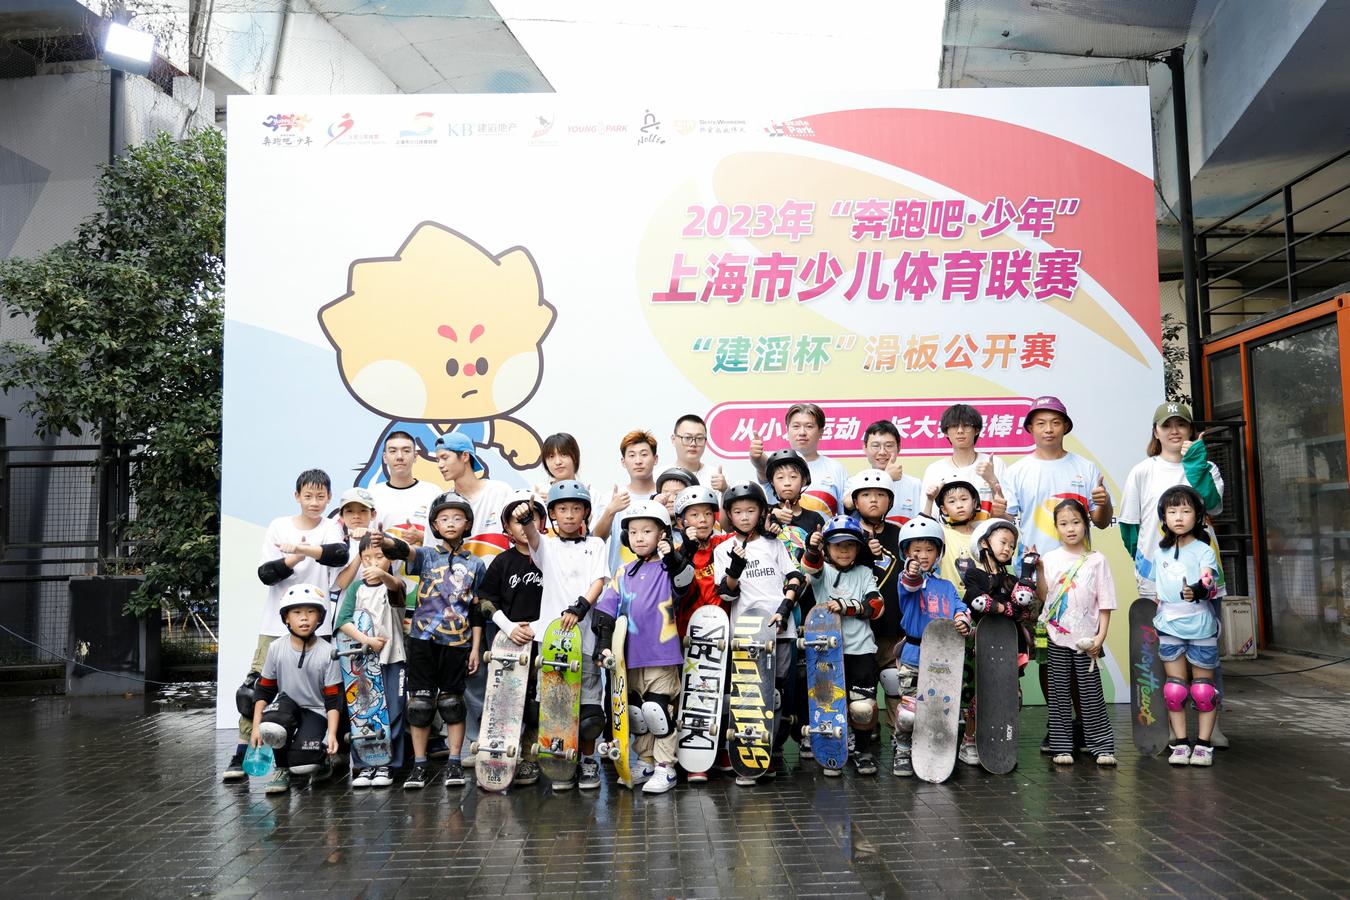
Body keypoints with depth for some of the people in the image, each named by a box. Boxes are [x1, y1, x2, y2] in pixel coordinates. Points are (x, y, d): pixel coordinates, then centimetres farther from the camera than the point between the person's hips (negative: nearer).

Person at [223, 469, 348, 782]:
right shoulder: (279, 526, 7)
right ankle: (242, 756, 5)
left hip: (316, 628, -1)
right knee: (255, 687, -3)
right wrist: (295, 559, -16)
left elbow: (340, 554, -21)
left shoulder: (331, 528, 3)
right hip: (276, 624, 1)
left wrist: (300, 548, -27)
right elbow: (265, 573, -2)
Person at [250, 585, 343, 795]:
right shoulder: (276, 648, -6)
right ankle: (282, 770, -4)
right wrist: (256, 725, -4)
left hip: (315, 711, -2)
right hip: (286, 704, 2)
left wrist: (332, 734, -16)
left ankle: (323, 760, 14)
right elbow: (264, 690, 3)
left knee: (301, 762, -25)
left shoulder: (327, 652, -12)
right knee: (270, 729, -34)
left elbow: (333, 699, -8)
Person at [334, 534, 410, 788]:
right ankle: (364, 766, 13)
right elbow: (343, 621, -1)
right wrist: (366, 640, -14)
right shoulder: (356, 588, 8)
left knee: (392, 712, 0)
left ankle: (386, 765, 10)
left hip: (392, 657, -2)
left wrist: (382, 575, -48)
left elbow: (395, 584, -26)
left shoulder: (395, 584, 0)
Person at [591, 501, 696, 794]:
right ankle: (646, 762, 30)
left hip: (662, 656, -6)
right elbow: (606, 609, 7)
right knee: (635, 713, 15)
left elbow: (685, 584, -25)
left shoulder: (669, 569, -4)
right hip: (631, 657, 6)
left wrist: (673, 560, -40)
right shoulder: (623, 573, 10)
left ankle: (665, 768, 7)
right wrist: (604, 643, -2)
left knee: (658, 711, -5)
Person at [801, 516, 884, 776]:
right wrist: (812, 549, -40)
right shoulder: (822, 570, 6)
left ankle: (862, 749, 18)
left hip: (861, 649, 0)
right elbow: (811, 567, -18)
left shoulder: (865, 573, 11)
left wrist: (845, 606, -13)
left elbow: (876, 606, 0)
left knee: (864, 707, -5)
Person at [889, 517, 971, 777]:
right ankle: (901, 751, 18)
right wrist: (912, 573, -47)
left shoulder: (947, 586, 14)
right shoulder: (907, 579, 0)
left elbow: (960, 608, 4)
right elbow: (909, 585, -24)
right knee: (909, 712, -7)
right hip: (913, 658, -4)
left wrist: (963, 620, -20)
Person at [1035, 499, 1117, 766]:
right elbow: (1043, 597, 2)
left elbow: (1105, 603, 1)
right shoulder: (1049, 559, 4)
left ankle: (1102, 745, 11)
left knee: (1091, 692, 2)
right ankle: (1062, 747, 12)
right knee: (1059, 693, 6)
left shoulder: (1096, 560, 1)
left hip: (1086, 639, -1)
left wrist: (1101, 636, -6)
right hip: (1056, 637, 2)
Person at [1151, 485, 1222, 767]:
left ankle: (1203, 745, 13)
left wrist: (1198, 590, -45)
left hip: (1200, 627, -4)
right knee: (1174, 689, 5)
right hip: (1169, 627, 4)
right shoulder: (1161, 552, 8)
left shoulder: (1204, 551, -7)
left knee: (1203, 688, 4)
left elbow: (1208, 581, -25)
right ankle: (1179, 744, 13)